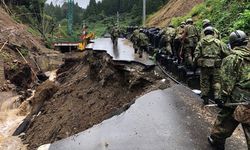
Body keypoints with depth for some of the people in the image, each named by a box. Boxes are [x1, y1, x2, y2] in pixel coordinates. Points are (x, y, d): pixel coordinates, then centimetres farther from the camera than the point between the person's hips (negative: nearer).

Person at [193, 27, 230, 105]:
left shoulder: (201, 42, 6)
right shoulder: (218, 42, 3)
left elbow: (196, 54, 0)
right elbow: (226, 52, -1)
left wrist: (195, 63, 8)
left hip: (204, 65, 1)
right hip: (215, 66, -1)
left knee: (204, 81, 12)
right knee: (216, 81, 7)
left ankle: (205, 97, 15)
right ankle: (217, 98, 1)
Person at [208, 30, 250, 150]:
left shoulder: (232, 58, -7)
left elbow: (228, 80, -12)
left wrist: (224, 97, -6)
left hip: (238, 98, -4)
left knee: (226, 119, 15)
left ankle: (216, 139, 32)